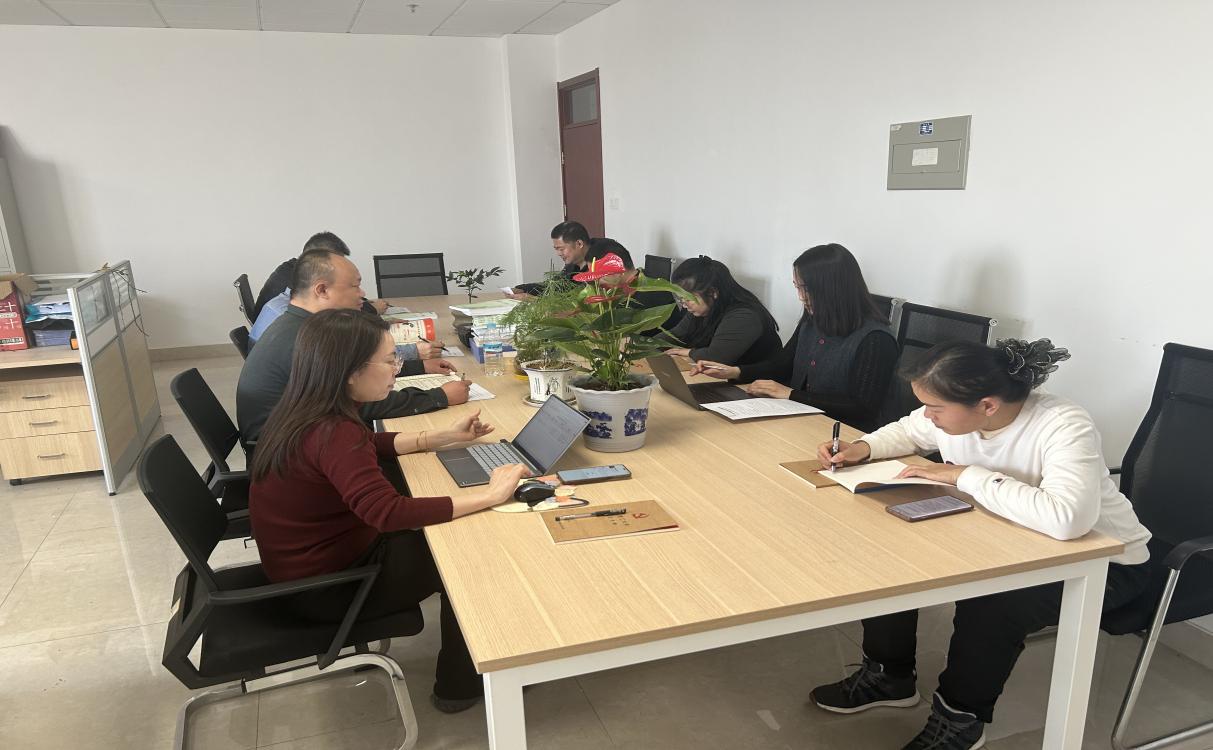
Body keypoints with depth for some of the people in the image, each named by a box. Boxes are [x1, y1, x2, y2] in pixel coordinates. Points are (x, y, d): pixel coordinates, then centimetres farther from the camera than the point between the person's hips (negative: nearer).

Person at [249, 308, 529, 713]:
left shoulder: (304, 412, -3)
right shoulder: (331, 433, -33)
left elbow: (370, 445, 14)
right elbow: (388, 512, -44)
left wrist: (446, 435, 7)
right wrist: (490, 495, -39)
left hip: (313, 558, 9)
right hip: (326, 585, -9)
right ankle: (459, 686, 21)